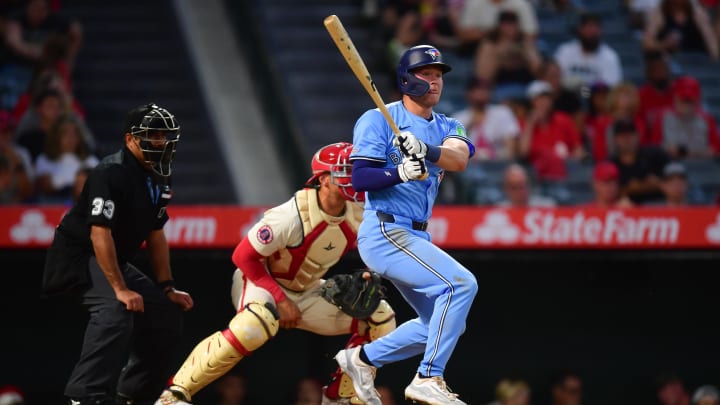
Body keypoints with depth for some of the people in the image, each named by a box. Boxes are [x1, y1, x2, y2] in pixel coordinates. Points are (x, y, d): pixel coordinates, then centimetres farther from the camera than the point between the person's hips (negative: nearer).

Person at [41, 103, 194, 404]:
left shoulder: (158, 179, 6)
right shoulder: (112, 173, -23)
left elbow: (155, 235, 13)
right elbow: (100, 233, -28)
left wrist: (167, 289, 8)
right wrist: (120, 289, -31)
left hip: (116, 262, 10)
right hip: (78, 256, -10)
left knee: (167, 314, 8)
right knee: (117, 310, -33)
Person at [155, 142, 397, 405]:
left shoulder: (357, 215, -11)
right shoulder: (294, 215, -29)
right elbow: (243, 256, -24)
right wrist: (280, 300, -24)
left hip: (307, 292, 7)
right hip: (259, 282, -7)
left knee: (380, 318, -3)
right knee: (257, 324, -41)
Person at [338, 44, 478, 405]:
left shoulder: (447, 128, 12)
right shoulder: (377, 120, -5)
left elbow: (459, 159, -11)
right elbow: (359, 178, -14)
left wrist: (426, 151, -32)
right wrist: (400, 173, -31)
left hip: (415, 238, 8)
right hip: (384, 232, -8)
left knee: (441, 325, 14)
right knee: (461, 283, -23)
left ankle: (362, 360, 26)